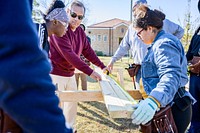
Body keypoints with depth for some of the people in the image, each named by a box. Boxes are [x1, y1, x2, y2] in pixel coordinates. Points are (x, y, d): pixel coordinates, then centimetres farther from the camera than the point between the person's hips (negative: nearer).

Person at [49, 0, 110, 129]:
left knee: (73, 103, 19)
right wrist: (89, 72, -30)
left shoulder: (80, 31, 4)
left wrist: (102, 66, 3)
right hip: (56, 74, -8)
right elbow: (69, 55, -29)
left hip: (70, 74, 8)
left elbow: (88, 51, 10)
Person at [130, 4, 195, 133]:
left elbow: (171, 76, -34)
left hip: (173, 110, -10)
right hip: (166, 107, 10)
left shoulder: (164, 44, -17)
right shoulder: (159, 43, 17)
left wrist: (154, 100, -51)